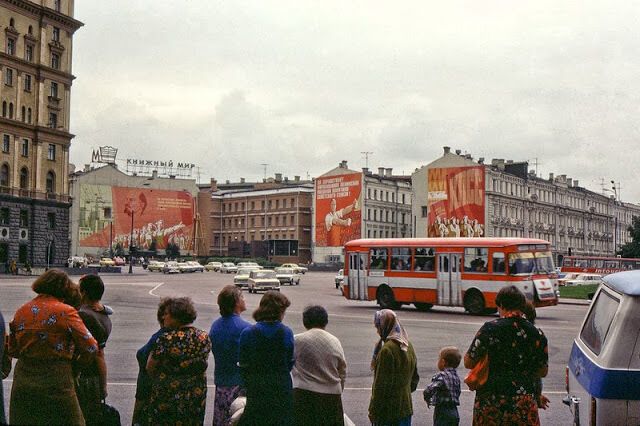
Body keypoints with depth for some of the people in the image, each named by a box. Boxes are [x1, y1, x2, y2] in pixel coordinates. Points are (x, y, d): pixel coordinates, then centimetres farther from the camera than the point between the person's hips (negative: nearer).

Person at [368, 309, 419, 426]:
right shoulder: (408, 346, 9)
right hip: (406, 407, 9)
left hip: (388, 410, -9)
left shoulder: (387, 349, -20)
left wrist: (373, 410, -13)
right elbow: (415, 377, 18)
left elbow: (382, 384, -19)